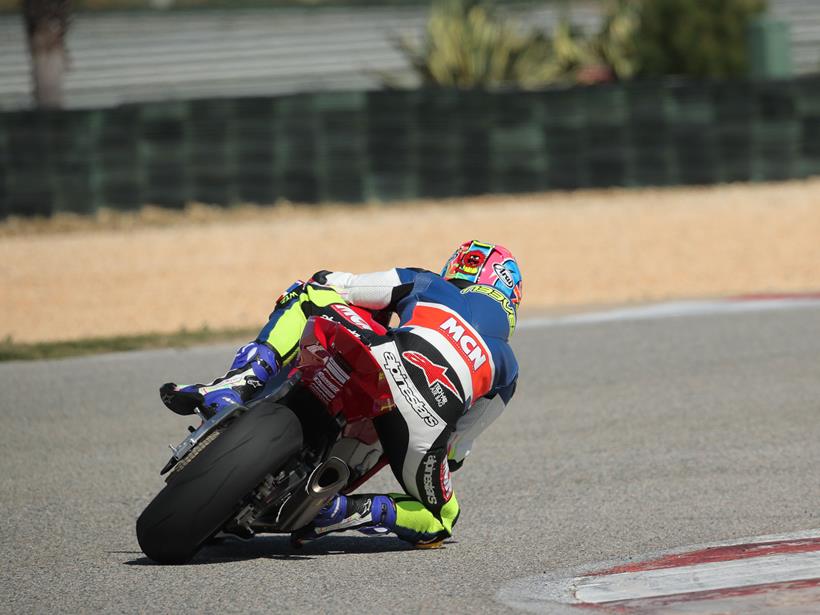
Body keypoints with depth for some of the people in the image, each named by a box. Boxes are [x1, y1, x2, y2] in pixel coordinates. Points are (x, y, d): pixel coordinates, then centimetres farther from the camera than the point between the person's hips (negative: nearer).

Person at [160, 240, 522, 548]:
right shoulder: (506, 367, 37)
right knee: (439, 521, 27)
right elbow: (456, 452, 39)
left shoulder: (428, 285, 33)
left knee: (310, 293, 23)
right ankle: (345, 511, -3)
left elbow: (327, 284, 26)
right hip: (430, 421, 1)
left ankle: (243, 379, -3)